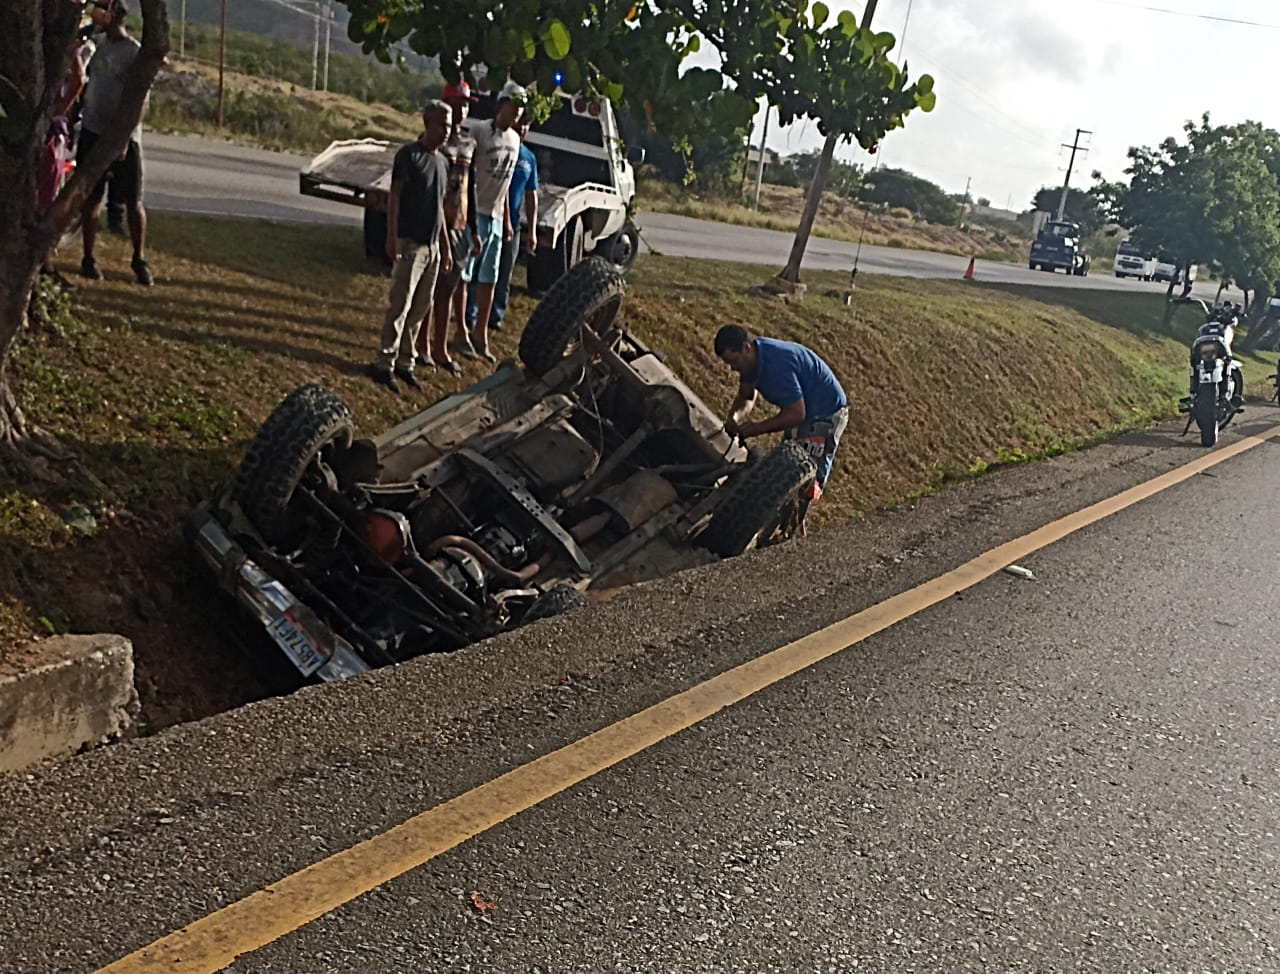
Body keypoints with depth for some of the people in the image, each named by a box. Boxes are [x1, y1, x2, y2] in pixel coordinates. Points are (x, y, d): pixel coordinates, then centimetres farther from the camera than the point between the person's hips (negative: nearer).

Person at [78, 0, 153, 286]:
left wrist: (124, 138, -19)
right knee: (90, 199, 6)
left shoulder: (135, 53, -10)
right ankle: (88, 258, 14)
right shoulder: (100, 44, 11)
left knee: (133, 202, 0)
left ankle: (139, 260, 12)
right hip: (92, 133, 6)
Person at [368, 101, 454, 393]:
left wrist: (446, 247, 19)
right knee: (400, 305, -8)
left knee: (421, 307, 9)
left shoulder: (442, 161, 15)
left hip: (432, 246, 7)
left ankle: (405, 362, 17)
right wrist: (392, 237, -18)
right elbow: (394, 197, -9)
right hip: (410, 243, -7)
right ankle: (385, 363, -3)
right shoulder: (409, 155, -6)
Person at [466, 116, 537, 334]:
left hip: (512, 226, 5)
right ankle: (470, 317, 4)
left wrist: (532, 231, 10)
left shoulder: (529, 158, 11)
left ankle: (495, 316, 21)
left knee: (504, 276, 10)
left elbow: (531, 195, 14)